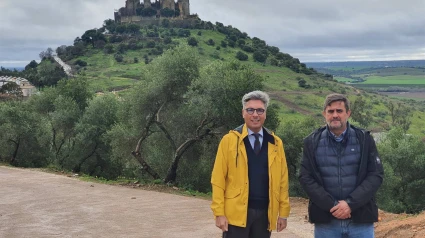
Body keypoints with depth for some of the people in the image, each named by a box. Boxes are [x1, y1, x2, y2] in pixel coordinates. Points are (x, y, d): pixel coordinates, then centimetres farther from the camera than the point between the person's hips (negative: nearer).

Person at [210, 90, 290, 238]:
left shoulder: (276, 143, 9)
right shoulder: (229, 140, -1)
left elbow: (282, 180, 10)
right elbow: (218, 179, -3)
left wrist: (283, 213, 6)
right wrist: (219, 213, -8)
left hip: (265, 213, 3)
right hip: (237, 213, -3)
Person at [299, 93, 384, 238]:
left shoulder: (364, 140, 4)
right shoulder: (312, 142, 5)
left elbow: (376, 175, -2)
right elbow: (305, 178, -1)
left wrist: (350, 204, -13)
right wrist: (331, 205, -12)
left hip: (361, 218, 0)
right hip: (325, 220, 0)